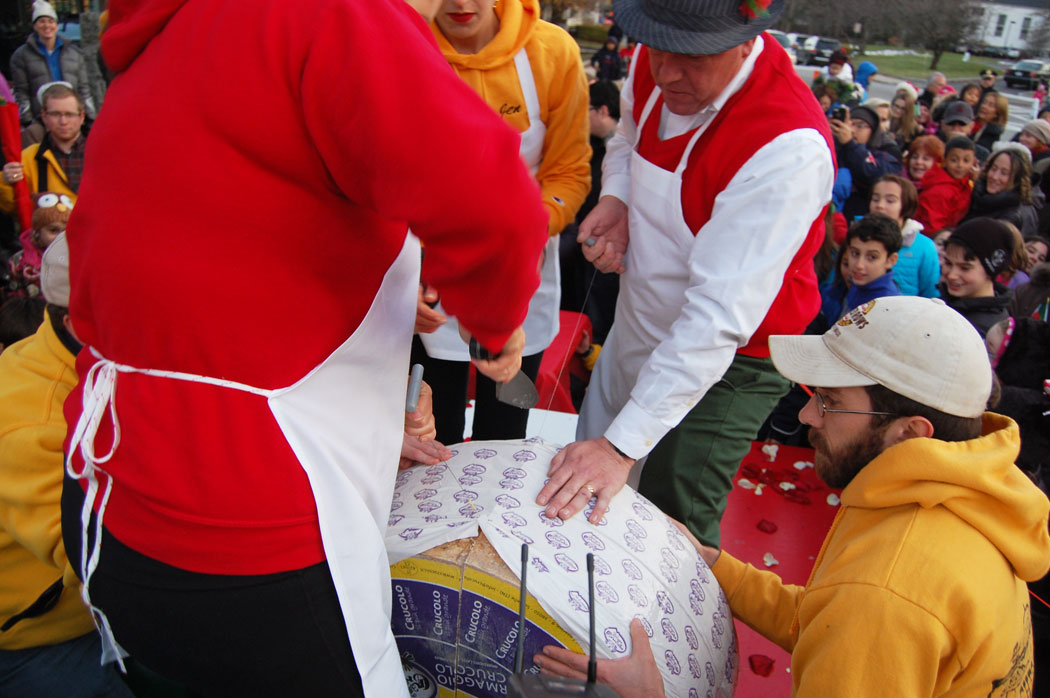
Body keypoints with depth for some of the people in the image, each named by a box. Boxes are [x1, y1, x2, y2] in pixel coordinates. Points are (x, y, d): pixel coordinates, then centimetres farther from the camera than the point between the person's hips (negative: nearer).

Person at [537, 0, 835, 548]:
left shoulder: (788, 147, -33)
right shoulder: (653, 65, -10)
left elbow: (721, 315, -36)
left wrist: (623, 444, -37)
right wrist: (615, 199, -10)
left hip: (729, 359, -7)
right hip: (638, 323, 8)